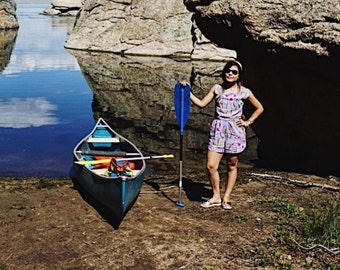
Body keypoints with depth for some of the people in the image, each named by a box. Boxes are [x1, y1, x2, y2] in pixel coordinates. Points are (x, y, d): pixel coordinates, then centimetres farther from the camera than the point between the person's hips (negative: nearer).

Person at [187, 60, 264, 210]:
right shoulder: (217, 89, 7)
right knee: (211, 165, -6)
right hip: (218, 130, 2)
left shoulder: (244, 92, 2)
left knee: (231, 166, 6)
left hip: (235, 131, -1)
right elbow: (201, 103, 5)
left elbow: (259, 108, 12)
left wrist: (248, 122, 4)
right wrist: (188, 92, -2)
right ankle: (216, 197, 10)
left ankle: (226, 198, 18)